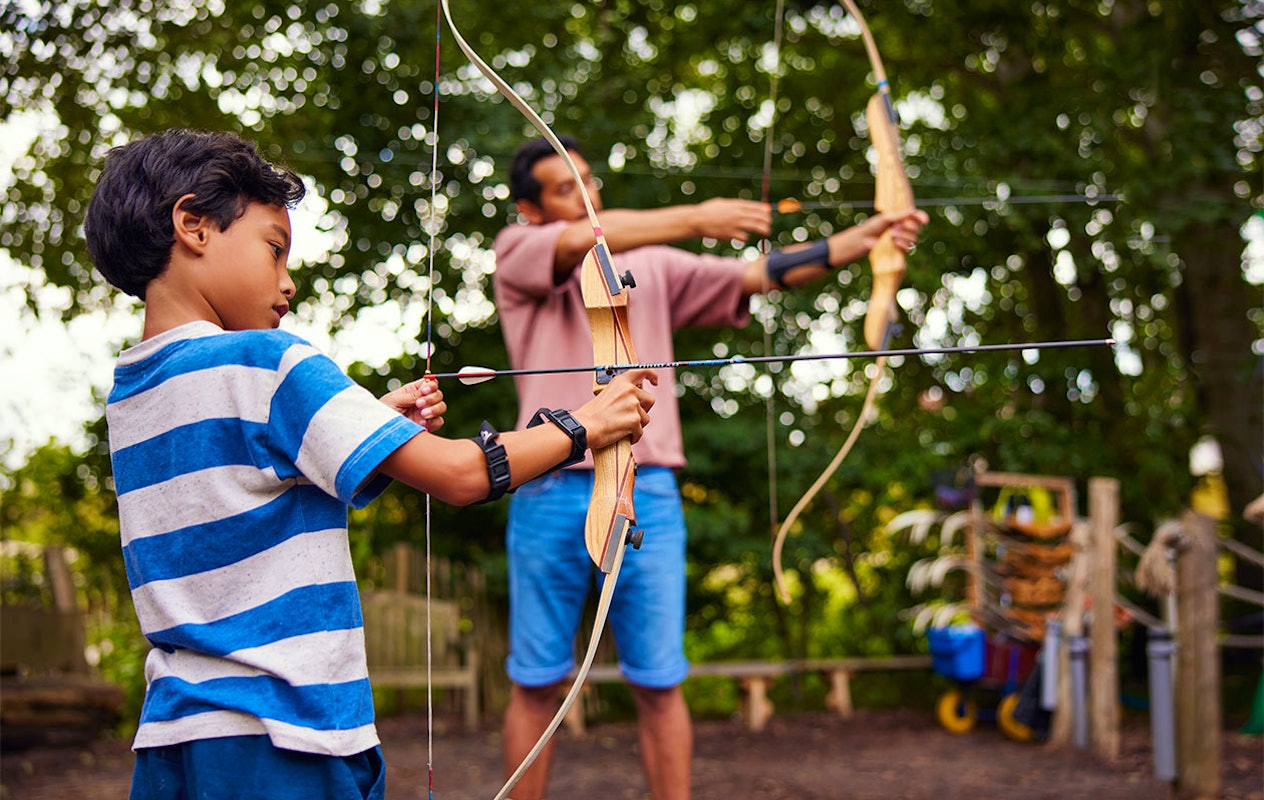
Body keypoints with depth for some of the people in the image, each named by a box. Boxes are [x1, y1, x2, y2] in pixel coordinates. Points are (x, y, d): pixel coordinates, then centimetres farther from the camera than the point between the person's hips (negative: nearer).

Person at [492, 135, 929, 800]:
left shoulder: (653, 267, 15)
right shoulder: (515, 253, 7)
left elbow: (758, 274, 5)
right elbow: (580, 241, -14)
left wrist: (863, 238, -7)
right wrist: (695, 219, -19)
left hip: (647, 495, 2)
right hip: (551, 492, -2)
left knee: (658, 683, 3)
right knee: (536, 681, 6)